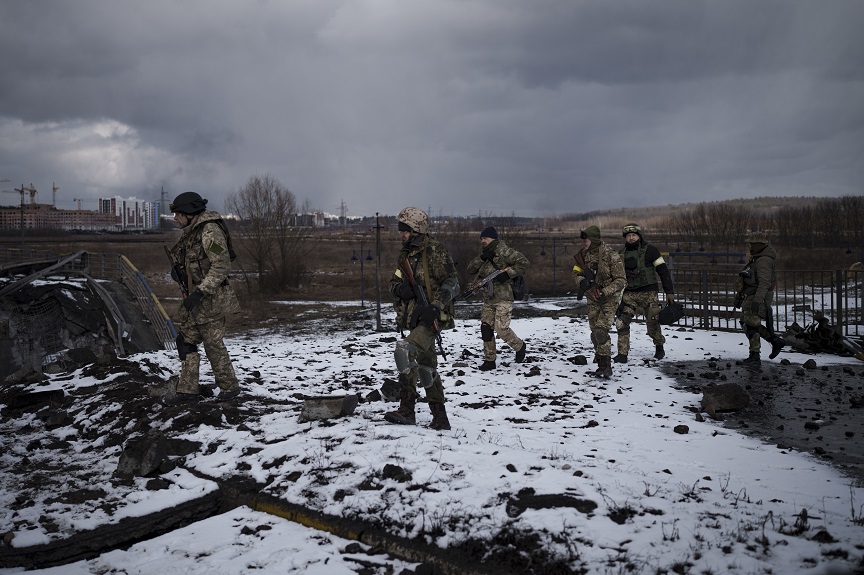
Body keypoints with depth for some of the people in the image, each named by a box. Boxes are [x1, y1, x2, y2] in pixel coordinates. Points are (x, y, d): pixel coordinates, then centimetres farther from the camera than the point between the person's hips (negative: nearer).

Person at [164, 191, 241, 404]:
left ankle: (229, 387, 16)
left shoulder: (210, 230, -17)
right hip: (194, 299, 9)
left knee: (213, 344, 0)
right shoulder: (191, 232, 11)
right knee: (186, 341, 10)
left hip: (211, 299, -9)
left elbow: (222, 265, -23)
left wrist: (200, 291, -26)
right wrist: (178, 268, 3)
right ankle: (188, 389, 17)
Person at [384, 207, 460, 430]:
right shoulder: (405, 253, 13)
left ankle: (406, 410, -22)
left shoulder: (435, 250, -9)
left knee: (405, 350, -27)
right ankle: (440, 419, 22)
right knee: (427, 367, 12)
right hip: (414, 317, 8)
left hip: (432, 317, -8)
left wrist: (435, 307, -25)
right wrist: (400, 289, -6)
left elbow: (452, 283, -13)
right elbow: (394, 283, 18)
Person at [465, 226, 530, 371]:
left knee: (501, 328, -12)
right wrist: (481, 258, -8)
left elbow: (524, 262, -15)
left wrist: (507, 274, -20)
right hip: (488, 298, 8)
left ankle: (519, 346, 16)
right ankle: (489, 360, 10)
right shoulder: (484, 253, 15)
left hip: (503, 297, -7)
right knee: (486, 327, 2)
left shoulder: (503, 251, -9)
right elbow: (470, 270, 8)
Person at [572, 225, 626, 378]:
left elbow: (621, 280, -16)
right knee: (595, 333, 8)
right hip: (593, 298, 6)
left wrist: (605, 293, -26)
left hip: (608, 298, -6)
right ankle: (602, 365, 21)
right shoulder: (584, 254, 0)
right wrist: (582, 281, -19)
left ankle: (606, 365, -14)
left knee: (601, 331, -20)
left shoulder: (610, 255, -18)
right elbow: (576, 272, 5)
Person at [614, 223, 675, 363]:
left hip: (648, 294, -4)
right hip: (629, 294, 4)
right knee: (621, 322, -10)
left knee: (653, 323, 4)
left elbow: (663, 270, -4)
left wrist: (669, 291, -8)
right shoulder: (622, 254, 10)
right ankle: (622, 354, -4)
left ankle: (659, 348, 30)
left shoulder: (649, 250, -4)